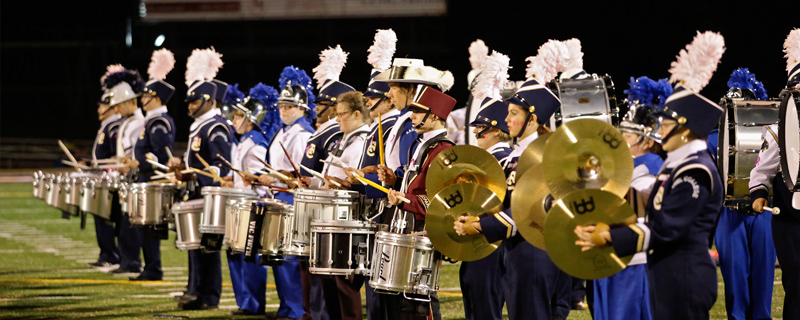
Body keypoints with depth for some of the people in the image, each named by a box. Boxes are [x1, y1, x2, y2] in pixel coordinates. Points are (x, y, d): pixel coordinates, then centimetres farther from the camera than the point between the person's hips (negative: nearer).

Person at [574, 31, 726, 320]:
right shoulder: (676, 166, 15)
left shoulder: (695, 173, -17)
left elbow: (665, 231, -21)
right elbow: (655, 219, 16)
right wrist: (607, 228, 4)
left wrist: (609, 237, -21)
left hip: (685, 282, -10)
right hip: (667, 278, 10)